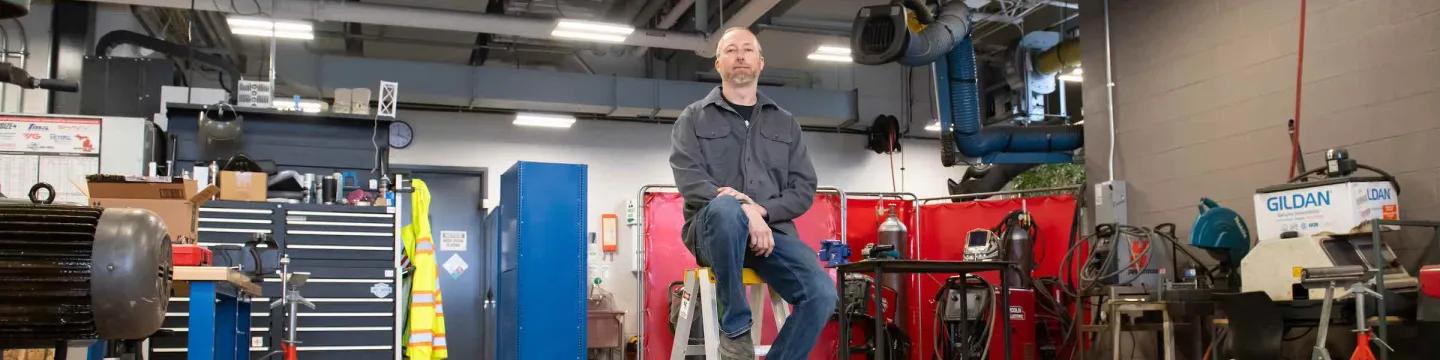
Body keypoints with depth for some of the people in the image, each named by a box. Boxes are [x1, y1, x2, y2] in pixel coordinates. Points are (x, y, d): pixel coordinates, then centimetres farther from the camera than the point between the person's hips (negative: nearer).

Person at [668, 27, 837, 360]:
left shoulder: (785, 123, 19)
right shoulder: (694, 118, 11)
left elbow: (804, 189, 10)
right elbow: (690, 180, -5)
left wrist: (761, 209, -10)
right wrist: (744, 211, -20)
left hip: (772, 229, 3)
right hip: (714, 228, -2)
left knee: (821, 293, -26)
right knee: (726, 208, -40)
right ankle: (736, 330, -23)